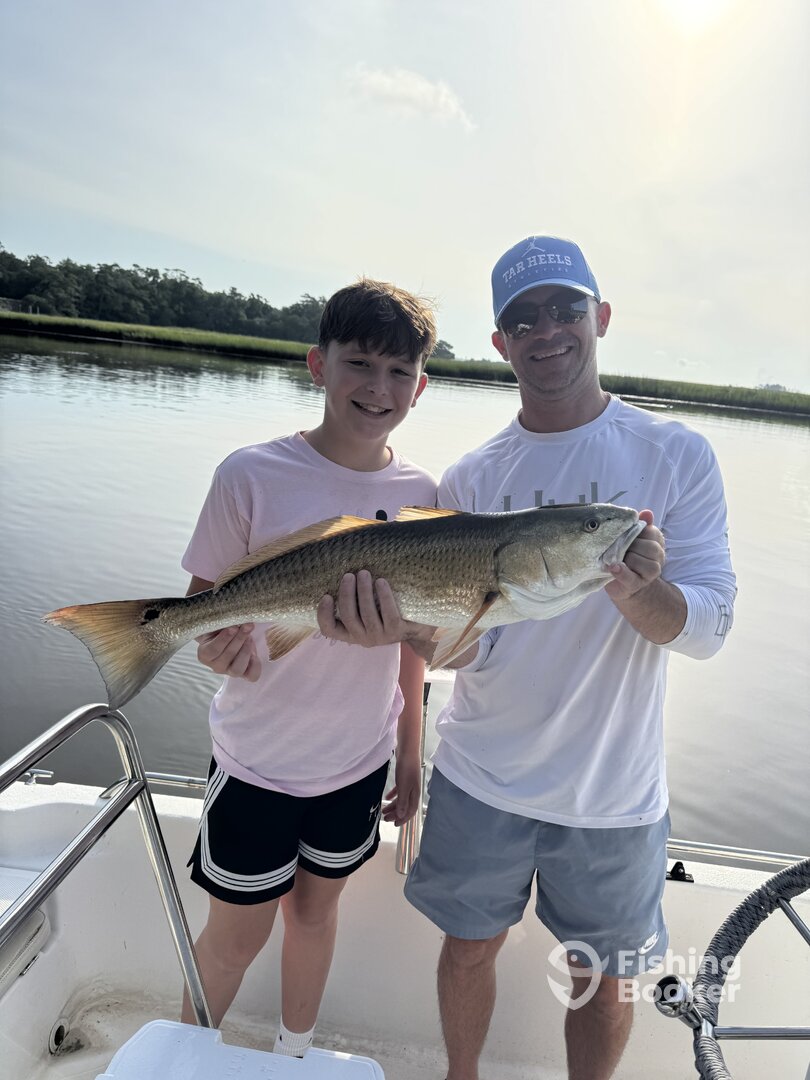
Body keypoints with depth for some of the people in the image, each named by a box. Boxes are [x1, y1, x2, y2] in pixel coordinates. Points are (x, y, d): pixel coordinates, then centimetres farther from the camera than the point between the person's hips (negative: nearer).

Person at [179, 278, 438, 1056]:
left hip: (361, 758, 3)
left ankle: (293, 1052, 50)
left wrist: (410, 754, 7)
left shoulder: (419, 494, -5)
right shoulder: (252, 474, -16)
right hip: (258, 758, -3)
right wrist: (217, 641, -32)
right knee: (237, 934, 14)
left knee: (316, 908, 23)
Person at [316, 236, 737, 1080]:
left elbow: (707, 627, -11)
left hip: (612, 794, -1)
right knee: (469, 947, 21)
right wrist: (404, 624, -32)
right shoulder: (470, 480, -4)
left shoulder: (675, 454, -7)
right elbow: (466, 645, -9)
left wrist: (635, 586, -32)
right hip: (480, 779, 2)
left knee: (600, 979, 19)